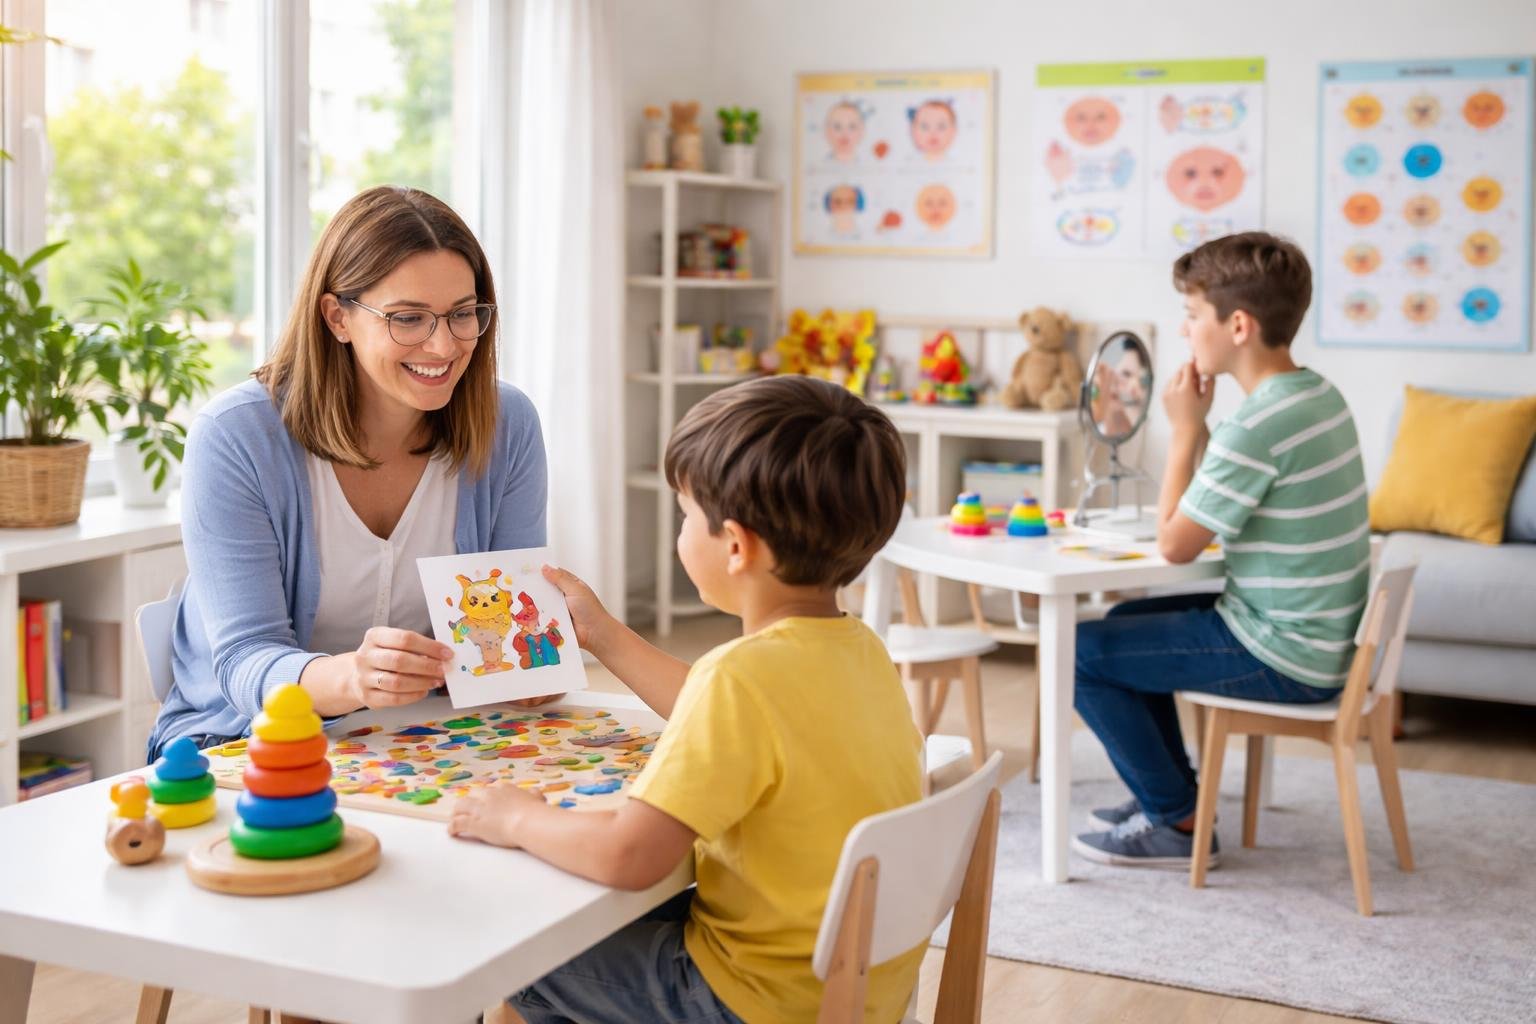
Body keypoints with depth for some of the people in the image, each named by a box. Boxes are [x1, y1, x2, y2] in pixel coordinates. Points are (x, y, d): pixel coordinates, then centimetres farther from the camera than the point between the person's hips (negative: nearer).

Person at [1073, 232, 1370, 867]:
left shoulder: (1260, 426, -26)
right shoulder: (1318, 395, 6)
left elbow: (1174, 545, -17)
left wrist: (1186, 429, -11)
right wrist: (1198, 429, 3)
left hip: (1282, 660, -10)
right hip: (1320, 641, 10)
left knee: (1081, 653, -4)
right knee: (1129, 621, 26)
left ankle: (1178, 824, 6)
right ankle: (1169, 789, 32)